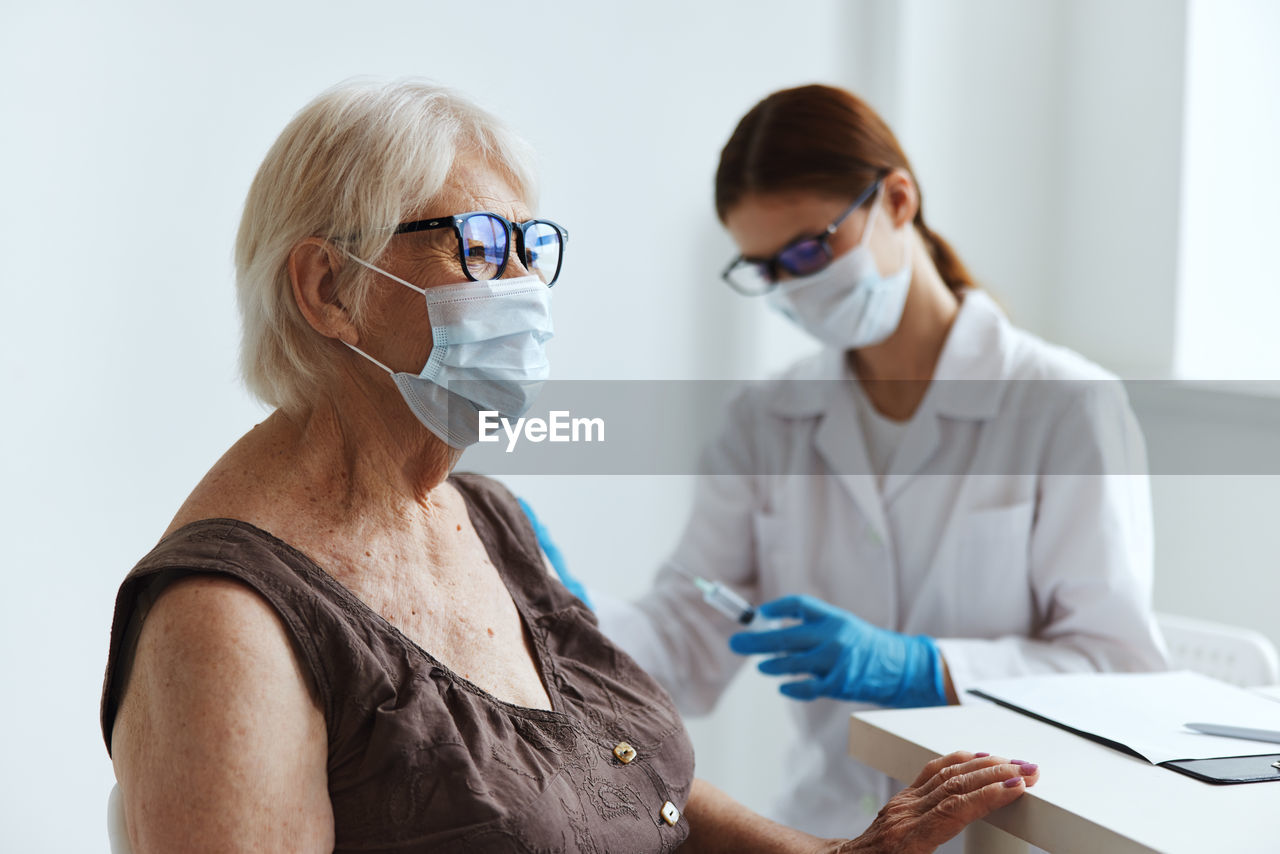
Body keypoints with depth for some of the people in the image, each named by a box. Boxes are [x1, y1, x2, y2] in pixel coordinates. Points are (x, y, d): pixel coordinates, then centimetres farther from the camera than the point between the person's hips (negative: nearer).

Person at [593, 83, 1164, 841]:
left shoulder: (1068, 408, 0)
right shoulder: (767, 424, 12)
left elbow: (1122, 669, -7)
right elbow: (687, 649, 3)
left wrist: (913, 668, -21)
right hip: (826, 826, 2)